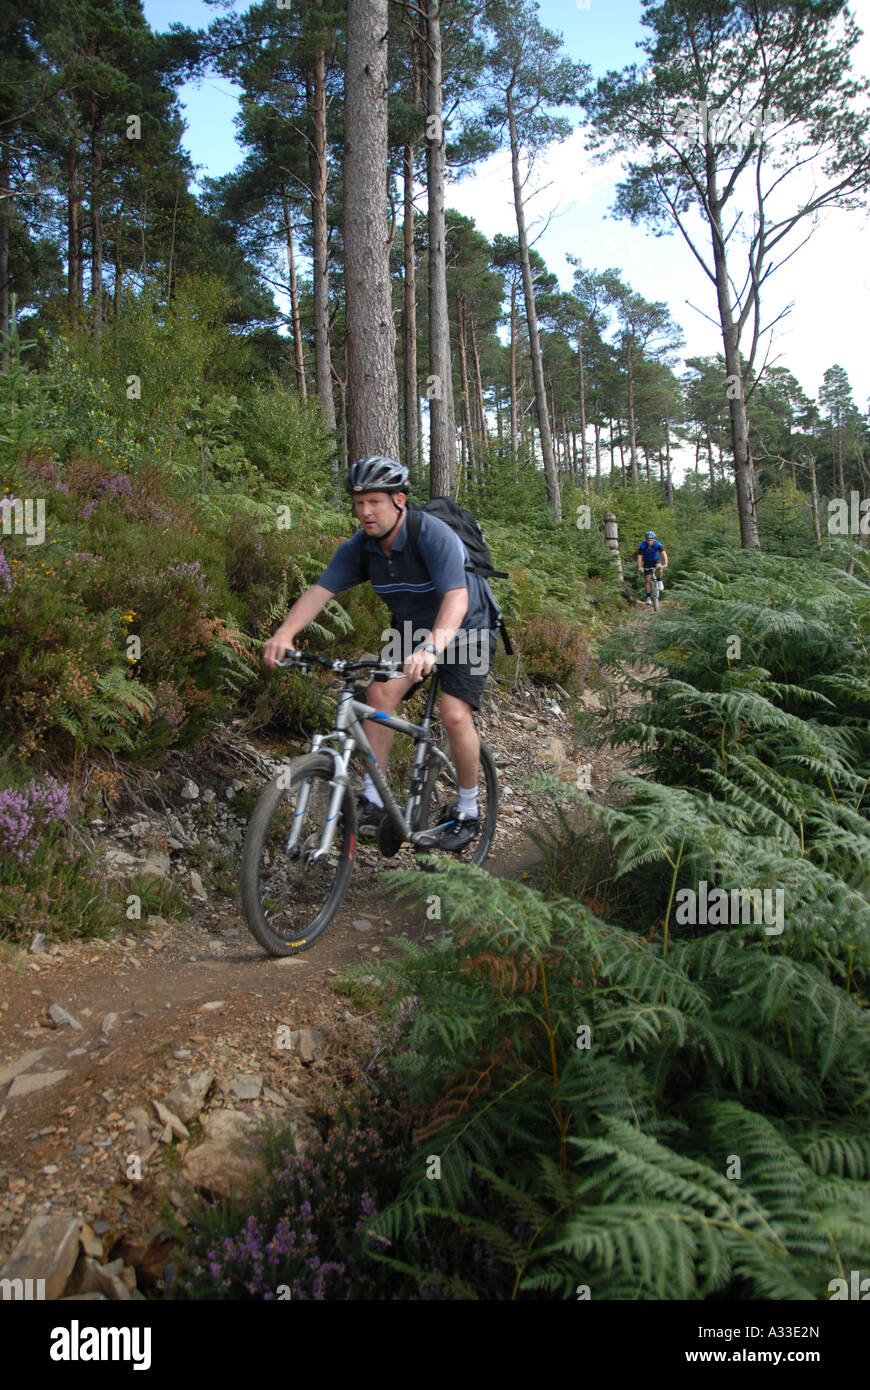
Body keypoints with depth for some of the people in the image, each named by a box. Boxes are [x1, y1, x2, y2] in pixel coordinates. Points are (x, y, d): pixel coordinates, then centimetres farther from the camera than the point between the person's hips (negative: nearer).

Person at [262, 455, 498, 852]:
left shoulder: (432, 534, -31)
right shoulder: (359, 547, -12)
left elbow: (456, 598, -43)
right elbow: (320, 590, -22)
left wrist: (432, 647, -61)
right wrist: (284, 633, -40)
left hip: (465, 629, -5)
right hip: (411, 630, 5)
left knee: (454, 713, -20)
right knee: (381, 691, -16)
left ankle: (467, 812, 0)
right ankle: (373, 800, -8)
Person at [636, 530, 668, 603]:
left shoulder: (657, 544, -26)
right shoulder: (642, 545, -25)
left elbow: (664, 553, -35)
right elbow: (639, 556, -30)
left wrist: (665, 563, -50)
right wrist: (639, 567, -43)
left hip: (656, 560, -1)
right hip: (647, 562, 1)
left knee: (658, 568, -34)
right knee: (647, 580, -5)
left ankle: (659, 581, -6)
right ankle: (648, 597, 5)